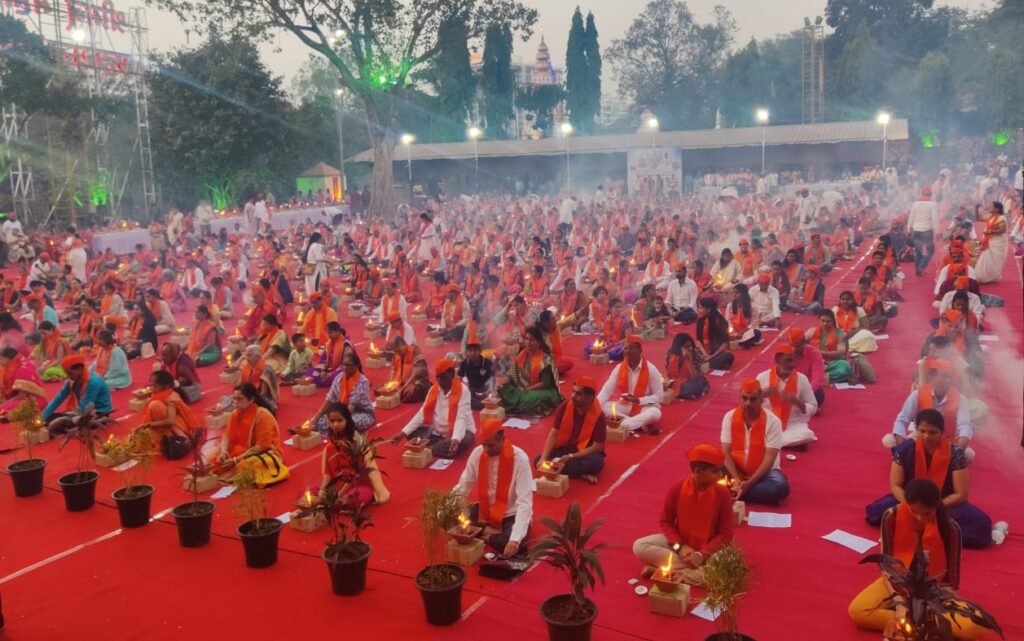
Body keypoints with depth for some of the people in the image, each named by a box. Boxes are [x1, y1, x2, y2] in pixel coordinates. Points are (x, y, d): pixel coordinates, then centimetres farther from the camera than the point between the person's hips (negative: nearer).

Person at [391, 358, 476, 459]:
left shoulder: (463, 390, -17)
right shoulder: (434, 389, 0)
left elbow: (461, 419, -28)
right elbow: (422, 414, -5)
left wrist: (455, 439, -46)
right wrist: (403, 433, -16)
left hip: (459, 432, -6)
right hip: (437, 432, 6)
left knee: (461, 443, -39)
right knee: (412, 434, -12)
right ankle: (441, 448, -22)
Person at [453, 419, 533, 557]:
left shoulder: (519, 459, -24)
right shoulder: (477, 453, -11)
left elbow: (525, 502, -28)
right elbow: (462, 487, 1)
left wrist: (515, 539, -39)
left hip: (511, 514, -3)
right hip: (485, 509, 4)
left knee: (517, 546, -33)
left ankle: (485, 536, -6)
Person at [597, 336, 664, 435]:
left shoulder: (651, 369, -15)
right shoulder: (619, 368, -7)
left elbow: (659, 396, -11)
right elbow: (606, 391, -9)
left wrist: (638, 400, -25)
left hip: (644, 407, -3)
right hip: (625, 406, 3)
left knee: (655, 413, -36)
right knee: (604, 407, -23)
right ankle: (641, 425, -24)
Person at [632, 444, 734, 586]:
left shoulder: (723, 493, -14)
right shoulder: (677, 488, -13)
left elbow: (726, 534, -10)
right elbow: (666, 522, -2)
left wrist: (702, 555, -21)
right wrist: (679, 546, -19)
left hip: (709, 548, -1)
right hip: (679, 543, 1)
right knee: (639, 546, -21)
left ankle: (667, 568, -23)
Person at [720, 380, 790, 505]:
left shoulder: (772, 421, -15)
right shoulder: (730, 417, -8)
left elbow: (769, 459, -19)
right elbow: (726, 453, -9)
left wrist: (749, 483, -29)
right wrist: (737, 480, -25)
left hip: (763, 471, -1)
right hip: (736, 471, 1)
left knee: (780, 486, -34)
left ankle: (735, 493, -25)